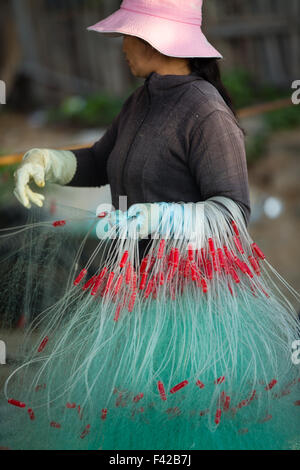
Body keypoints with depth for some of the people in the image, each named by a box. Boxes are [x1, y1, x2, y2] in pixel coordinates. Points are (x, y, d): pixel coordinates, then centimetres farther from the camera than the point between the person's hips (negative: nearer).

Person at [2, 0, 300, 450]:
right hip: (137, 274, 8)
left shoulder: (206, 113, -16)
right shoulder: (142, 102, 10)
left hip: (188, 286, -8)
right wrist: (43, 160, 4)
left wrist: (153, 218, -28)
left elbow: (232, 211, -18)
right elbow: (98, 164, 23)